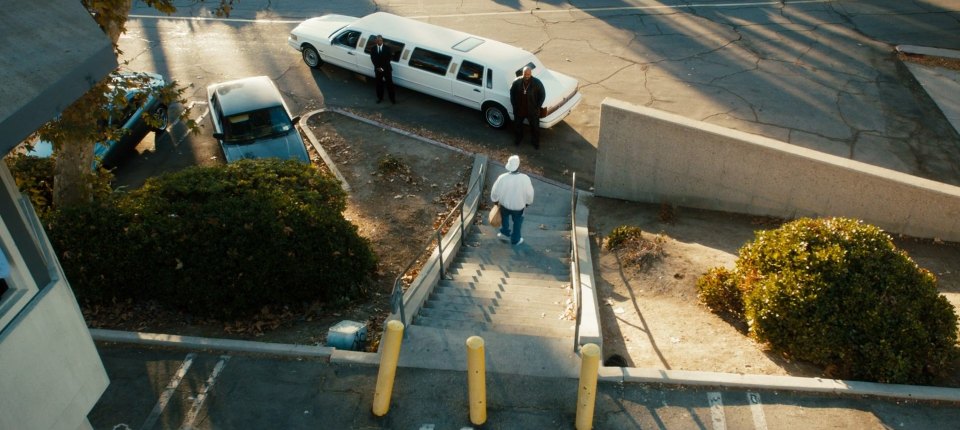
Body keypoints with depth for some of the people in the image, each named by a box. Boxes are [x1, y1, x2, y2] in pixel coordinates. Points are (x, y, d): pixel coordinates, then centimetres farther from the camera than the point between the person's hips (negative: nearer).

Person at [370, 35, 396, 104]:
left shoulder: (387, 48, -5)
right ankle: (380, 98, 24)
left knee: (389, 84, 0)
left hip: (387, 69, -2)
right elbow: (373, 59, 0)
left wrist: (383, 67, -13)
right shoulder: (373, 49, 1)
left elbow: (389, 58, -7)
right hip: (378, 69, 2)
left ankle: (392, 98, 7)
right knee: (379, 84, 10)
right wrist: (378, 67, -13)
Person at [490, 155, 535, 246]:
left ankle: (505, 233, 50)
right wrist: (528, 202, 7)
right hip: (519, 206, -1)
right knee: (517, 222, 26)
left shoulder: (502, 178, -27)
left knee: (504, 218, 33)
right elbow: (529, 193, -13)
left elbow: (495, 191, -12)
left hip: (504, 204, 1)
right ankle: (515, 239, 44)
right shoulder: (525, 179, -29)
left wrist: (495, 200, 9)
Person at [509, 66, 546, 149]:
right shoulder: (517, 82, -15)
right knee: (517, 125, 24)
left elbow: (542, 95, -9)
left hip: (532, 111, -1)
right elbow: (512, 92, 0)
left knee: (535, 127, 17)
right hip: (519, 110, 2)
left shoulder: (537, 83, -20)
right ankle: (518, 138, 53)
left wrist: (537, 107, -11)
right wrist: (514, 104, -3)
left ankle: (536, 142, 42)